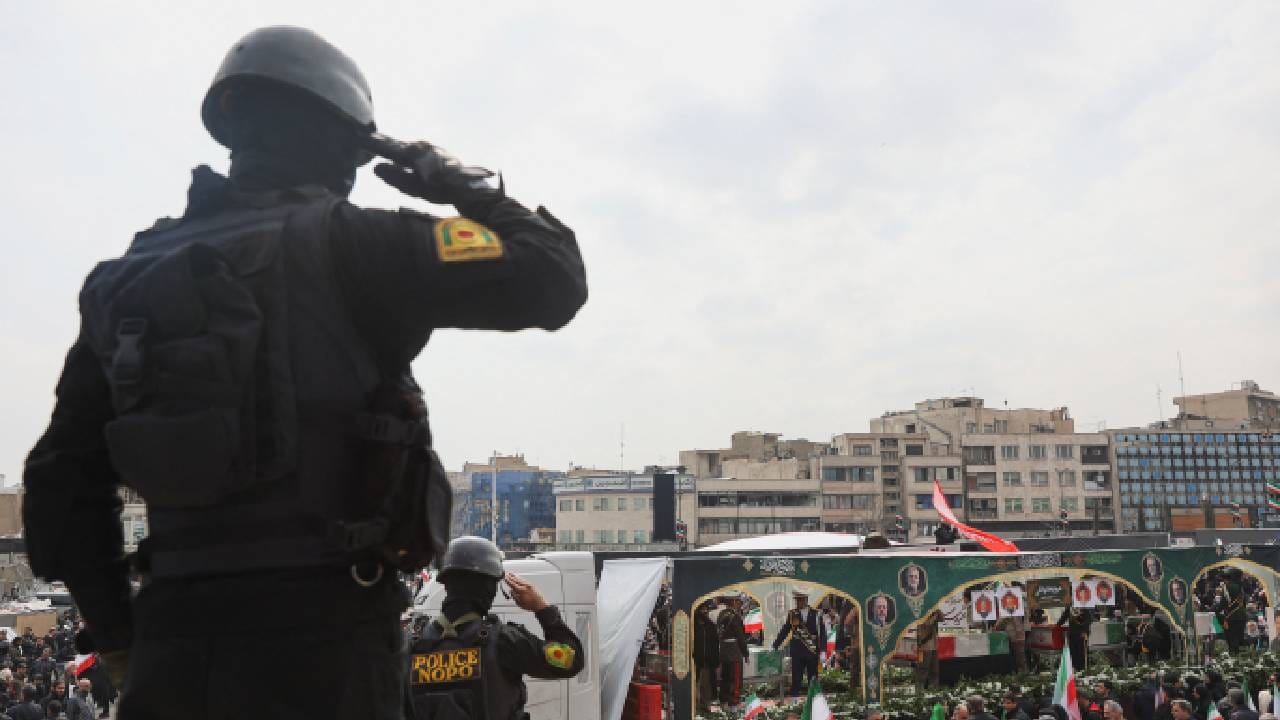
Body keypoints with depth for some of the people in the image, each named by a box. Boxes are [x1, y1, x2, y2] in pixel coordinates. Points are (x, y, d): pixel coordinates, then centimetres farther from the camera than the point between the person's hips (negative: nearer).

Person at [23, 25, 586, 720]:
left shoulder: (129, 275, 12)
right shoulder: (346, 244, -7)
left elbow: (63, 480, 14)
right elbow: (550, 280, -8)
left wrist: (118, 634, 22)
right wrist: (467, 188, 8)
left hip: (172, 641, 6)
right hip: (319, 631, -6)